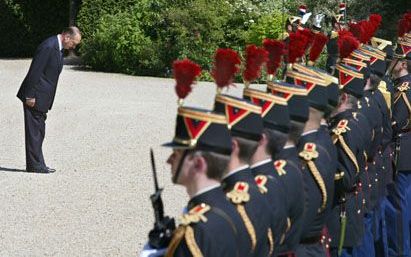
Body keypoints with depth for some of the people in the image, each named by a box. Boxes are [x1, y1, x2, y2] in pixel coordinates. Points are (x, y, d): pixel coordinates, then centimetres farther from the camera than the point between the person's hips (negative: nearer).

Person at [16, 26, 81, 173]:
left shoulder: (58, 48, 13)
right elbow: (35, 71, -21)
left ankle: (37, 164, 17)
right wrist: (30, 96, -21)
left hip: (41, 98, 10)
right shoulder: (48, 47, -19)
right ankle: (35, 165, -2)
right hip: (35, 97, -10)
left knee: (38, 132, 12)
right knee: (34, 131, -5)